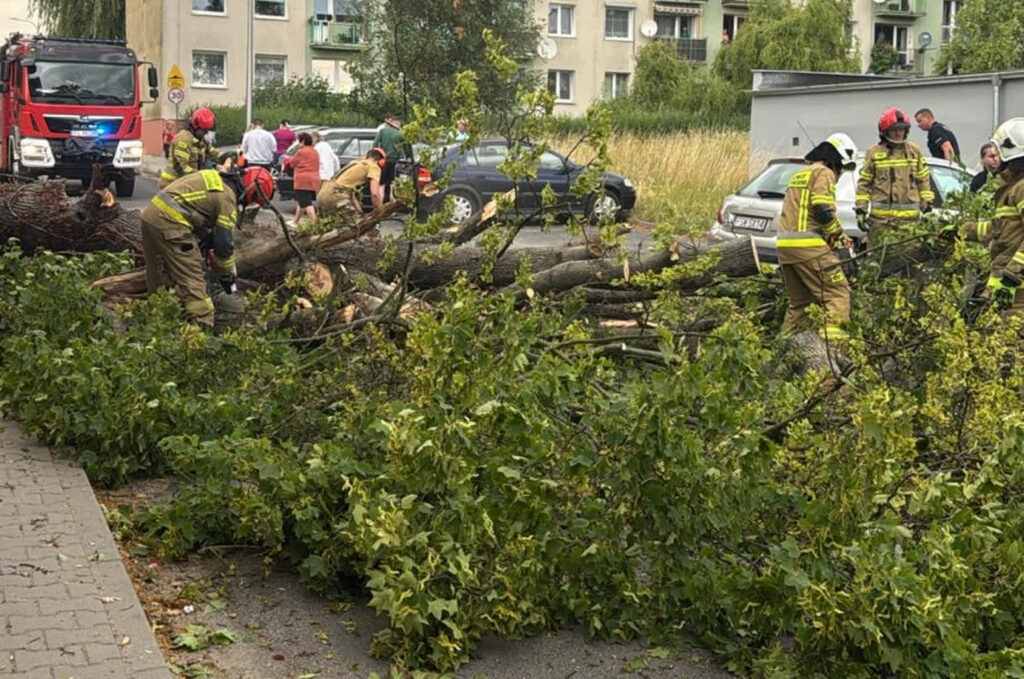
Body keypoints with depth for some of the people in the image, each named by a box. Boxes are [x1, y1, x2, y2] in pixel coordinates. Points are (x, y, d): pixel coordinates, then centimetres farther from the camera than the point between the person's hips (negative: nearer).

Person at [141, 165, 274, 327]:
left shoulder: (216, 179, 17)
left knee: (159, 277, 21)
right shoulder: (227, 197, -9)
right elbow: (224, 243, -8)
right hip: (169, 222, -10)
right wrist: (227, 276, 5)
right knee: (192, 281, -6)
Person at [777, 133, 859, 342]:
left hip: (785, 244, 9)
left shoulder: (800, 174, 26)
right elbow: (822, 209, -16)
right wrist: (837, 233, 1)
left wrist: (831, 234, 18)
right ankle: (833, 335, -21)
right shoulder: (824, 173, -3)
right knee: (838, 291, -8)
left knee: (799, 299, 18)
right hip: (807, 244, -9)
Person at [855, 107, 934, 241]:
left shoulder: (915, 151, 9)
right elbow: (864, 183, 5)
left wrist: (927, 206, 9)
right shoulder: (874, 153, 3)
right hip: (881, 217, -2)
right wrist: (860, 209, -1)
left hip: (909, 217, 2)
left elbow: (924, 180, 14)